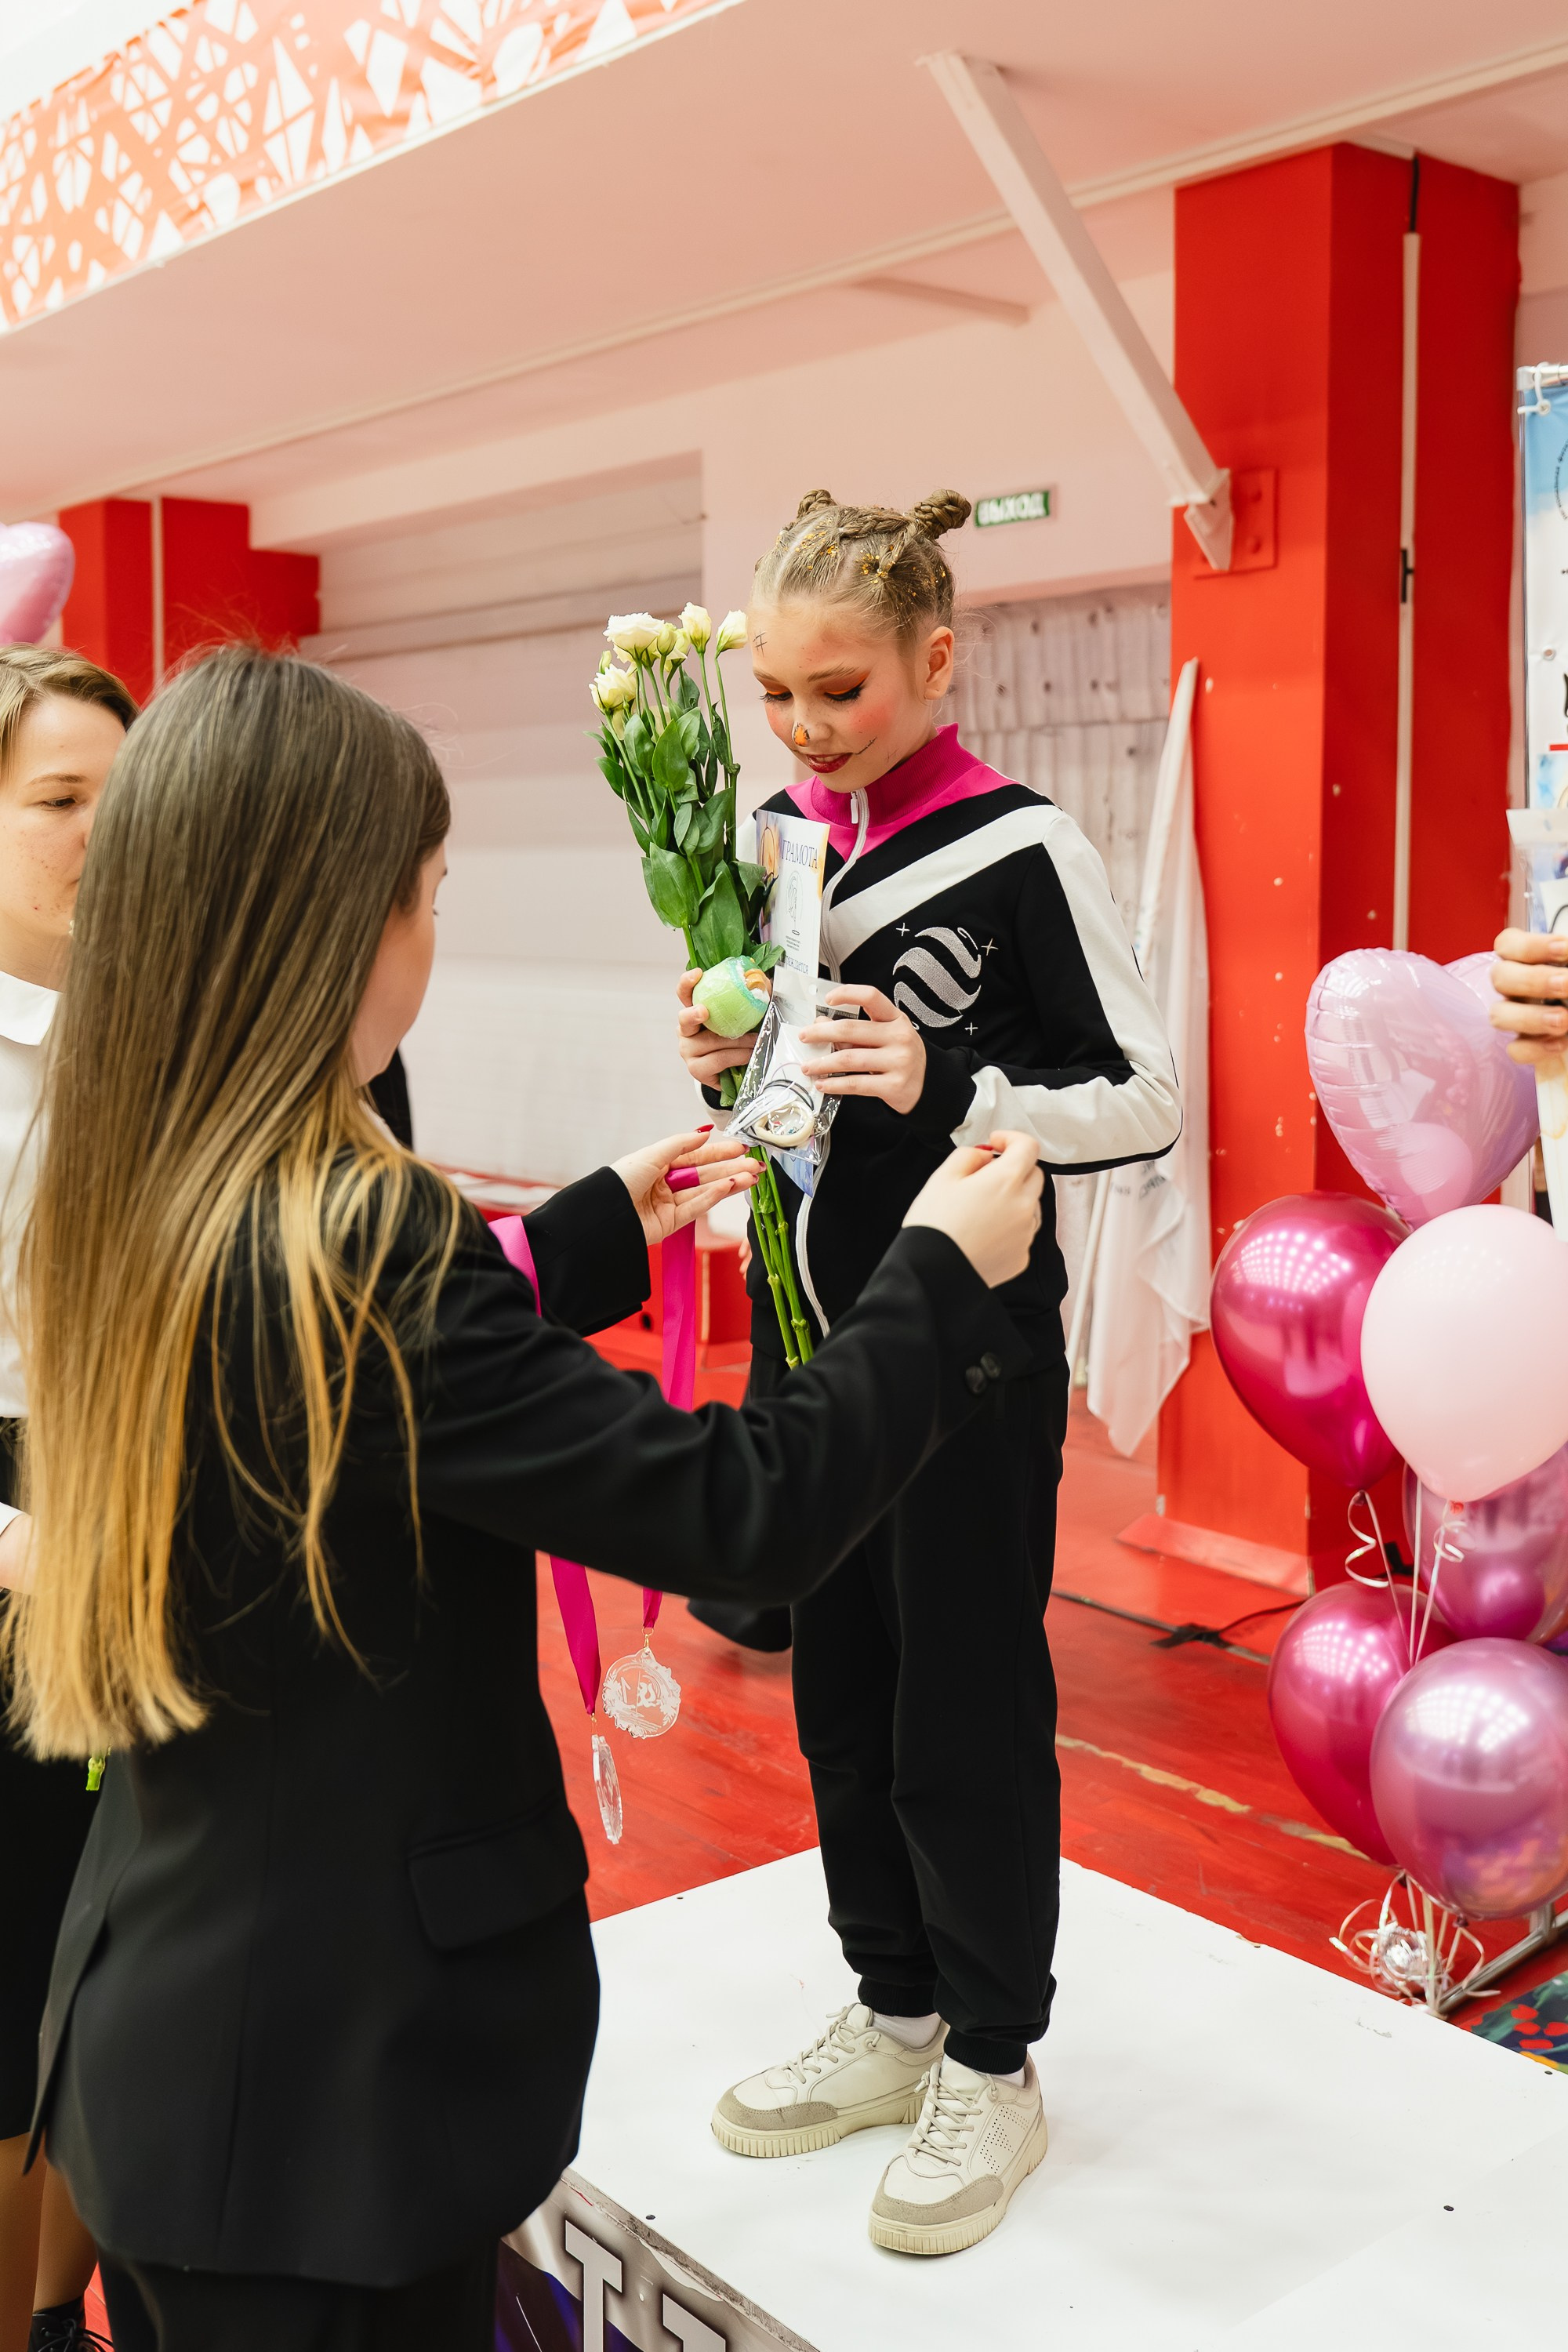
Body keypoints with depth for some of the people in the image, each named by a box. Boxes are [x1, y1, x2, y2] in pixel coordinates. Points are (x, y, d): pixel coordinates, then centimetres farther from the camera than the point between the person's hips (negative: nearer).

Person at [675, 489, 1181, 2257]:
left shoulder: (1019, 847, -13)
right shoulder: (775, 836, 6)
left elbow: (1146, 1099, -13)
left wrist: (947, 1089, -27)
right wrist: (723, 1066, -6)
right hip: (808, 1331, 6)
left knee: (965, 1710, 5)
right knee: (838, 1691, 16)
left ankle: (994, 2066, 25)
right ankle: (895, 2016, 35)